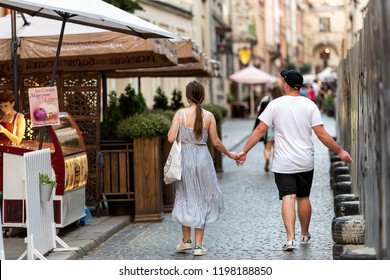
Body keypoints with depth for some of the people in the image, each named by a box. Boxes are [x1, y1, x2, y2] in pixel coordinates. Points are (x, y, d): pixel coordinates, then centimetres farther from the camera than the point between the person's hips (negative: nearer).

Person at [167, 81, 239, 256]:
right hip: (203, 158, 1)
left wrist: (173, 127, 9)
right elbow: (216, 142, 1)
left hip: (185, 158, -1)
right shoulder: (208, 116, -3)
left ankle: (186, 240, 20)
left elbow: (171, 138, -12)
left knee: (185, 198, 16)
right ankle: (198, 245, 9)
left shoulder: (180, 114, -8)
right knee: (202, 199, 9)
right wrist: (229, 154, 17)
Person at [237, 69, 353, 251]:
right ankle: (304, 235, 30)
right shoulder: (309, 105, -2)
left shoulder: (275, 104, -4)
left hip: (283, 163, -2)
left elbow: (260, 130, -6)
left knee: (288, 198, -6)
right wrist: (339, 151, 4)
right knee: (303, 198, 15)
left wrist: (244, 151, 2)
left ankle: (290, 239, -17)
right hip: (305, 162, 2)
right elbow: (321, 134, -6)